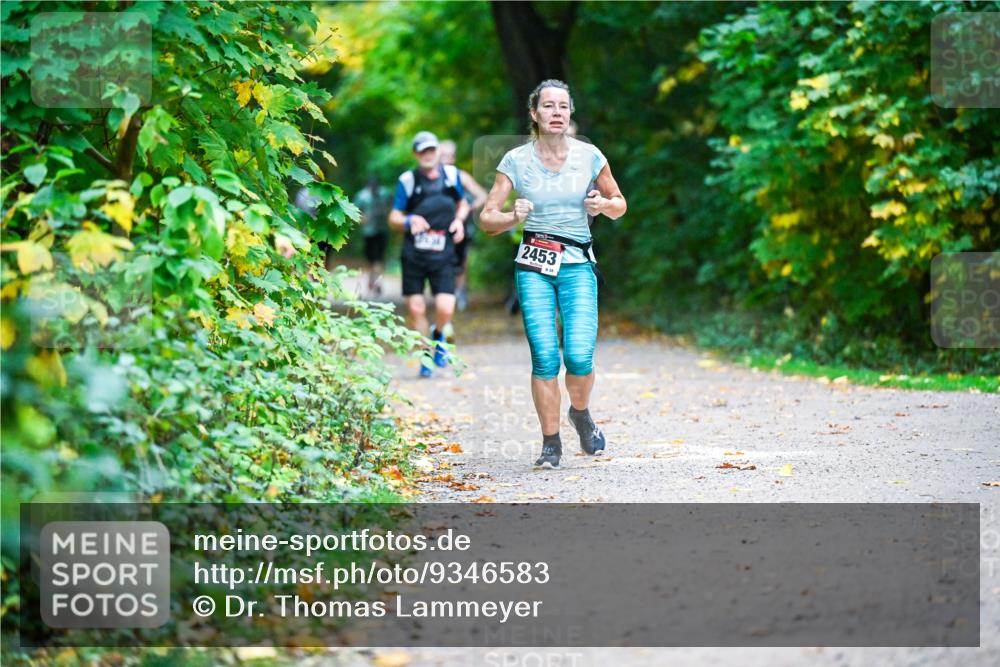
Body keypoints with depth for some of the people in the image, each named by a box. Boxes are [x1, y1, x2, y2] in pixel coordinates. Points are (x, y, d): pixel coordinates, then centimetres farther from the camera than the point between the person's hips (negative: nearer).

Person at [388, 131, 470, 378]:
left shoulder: (451, 174, 4)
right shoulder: (408, 180, -3)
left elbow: (463, 204, 19)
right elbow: (394, 218, 0)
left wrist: (459, 220, -1)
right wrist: (409, 221, -21)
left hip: (442, 255, 1)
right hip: (414, 255, -1)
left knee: (445, 308, -12)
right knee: (416, 309, 1)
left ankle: (438, 336, 22)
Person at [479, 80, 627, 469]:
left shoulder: (589, 156, 3)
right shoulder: (516, 160, 0)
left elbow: (620, 206, 16)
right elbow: (486, 219, 1)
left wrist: (603, 204, -7)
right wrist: (513, 217, -20)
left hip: (578, 265, 1)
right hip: (533, 265, 0)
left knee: (579, 354, -14)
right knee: (545, 356, -11)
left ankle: (581, 414, 18)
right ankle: (551, 443, 4)